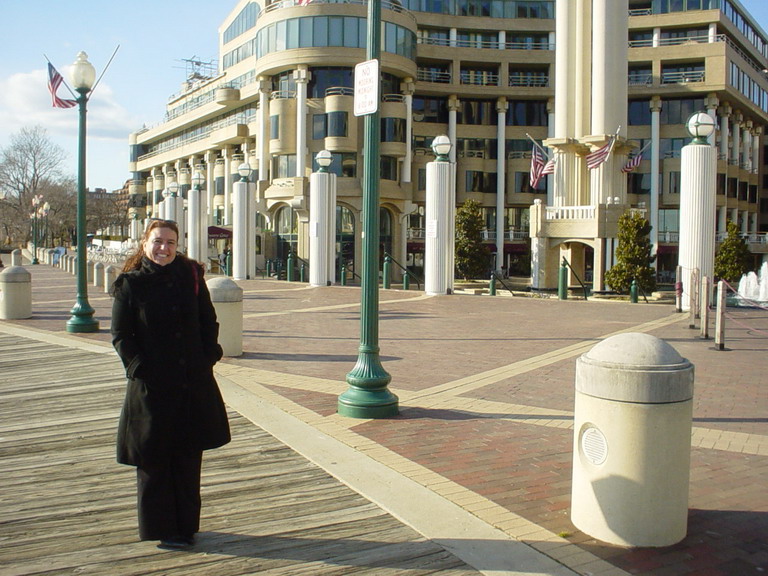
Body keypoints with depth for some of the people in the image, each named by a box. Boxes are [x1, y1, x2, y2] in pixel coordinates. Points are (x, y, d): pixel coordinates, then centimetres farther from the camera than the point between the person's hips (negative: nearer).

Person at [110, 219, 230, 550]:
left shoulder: (190, 276, 5)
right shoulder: (131, 284, -3)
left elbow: (209, 321, 10)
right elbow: (120, 336, -1)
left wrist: (209, 356, -1)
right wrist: (140, 368, -11)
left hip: (194, 382, 3)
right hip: (152, 385, -2)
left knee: (189, 456, 10)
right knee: (154, 459, 6)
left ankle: (186, 525, 23)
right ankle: (161, 528, 19)